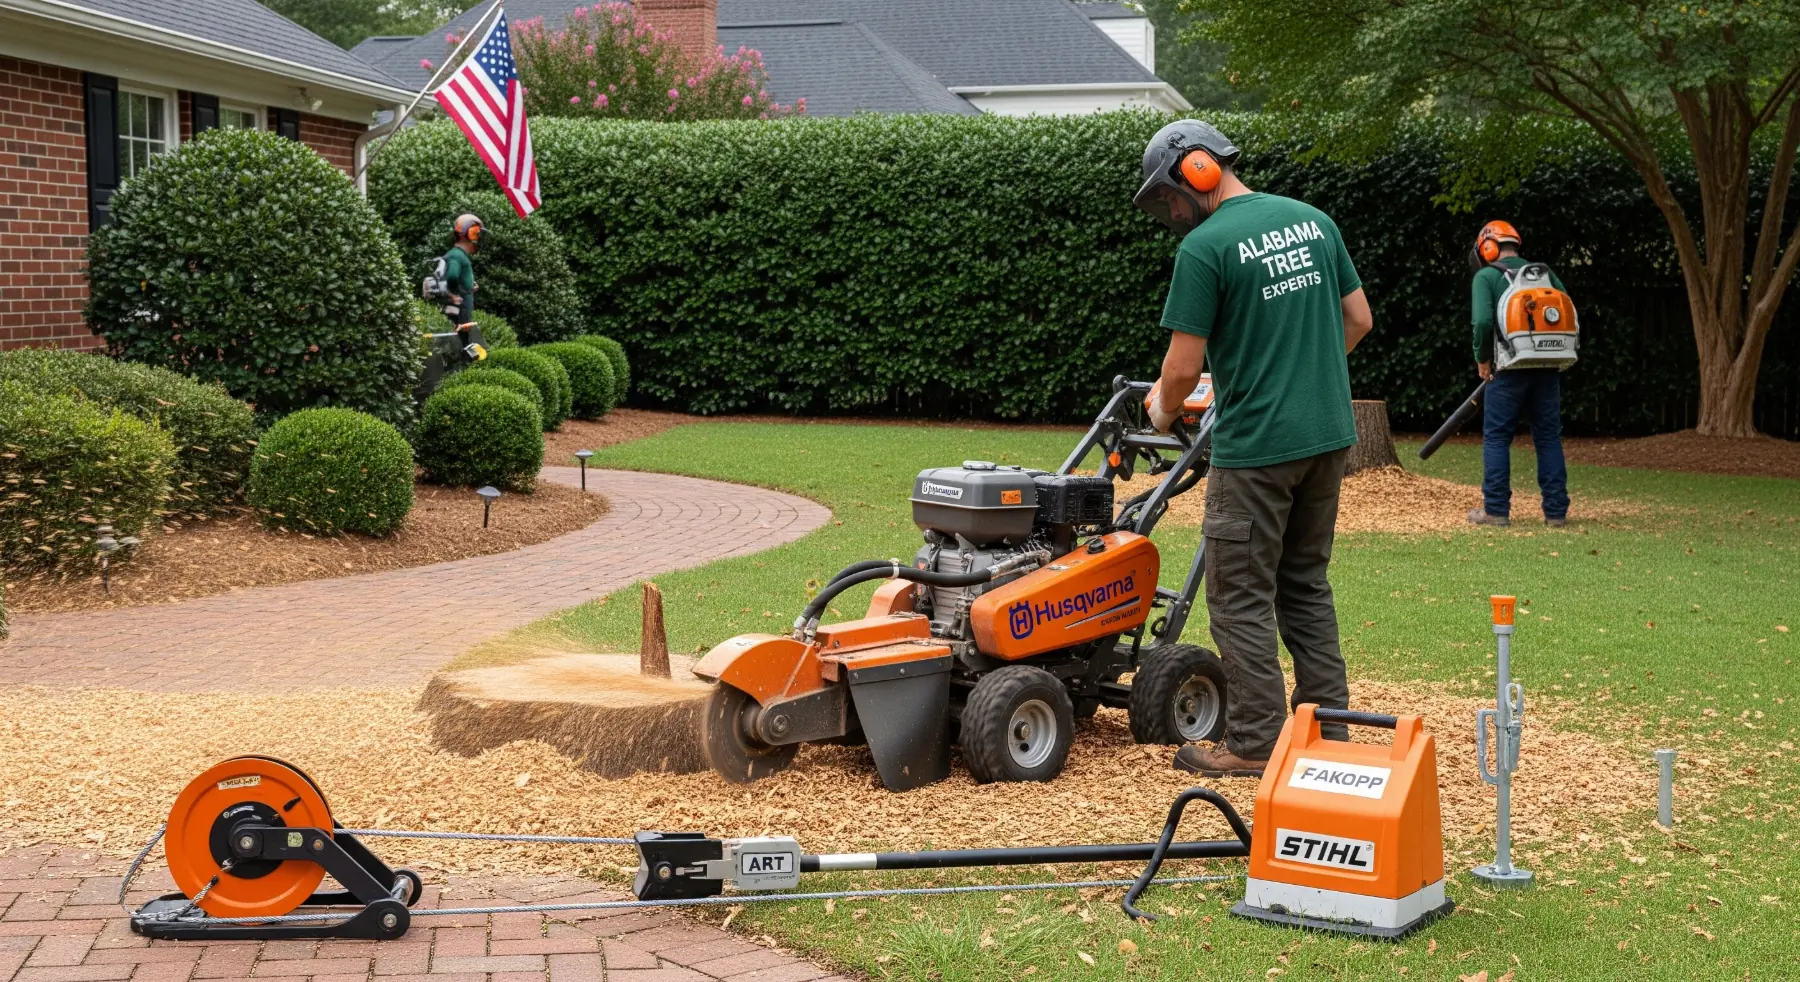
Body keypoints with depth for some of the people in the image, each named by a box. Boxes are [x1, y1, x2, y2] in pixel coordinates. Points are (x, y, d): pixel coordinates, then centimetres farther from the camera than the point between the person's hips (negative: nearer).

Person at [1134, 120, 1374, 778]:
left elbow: (1184, 365, -13)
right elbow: (1358, 318, 14)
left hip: (1256, 447, -7)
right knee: (1305, 582, 18)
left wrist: (1163, 410, 7)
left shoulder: (1205, 247, -14)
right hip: (1328, 435, 8)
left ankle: (1255, 744, 6)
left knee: (1242, 598, 2)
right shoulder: (1312, 220, 8)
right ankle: (1329, 727, 22)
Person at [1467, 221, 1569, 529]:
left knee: (1496, 437, 5)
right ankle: (1556, 511, 8)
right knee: (1549, 437, 9)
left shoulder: (1486, 276, -1)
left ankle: (1496, 510, 3)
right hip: (1547, 367, 4)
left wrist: (1482, 359, -1)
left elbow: (1483, 321, -15)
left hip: (1509, 368, -4)